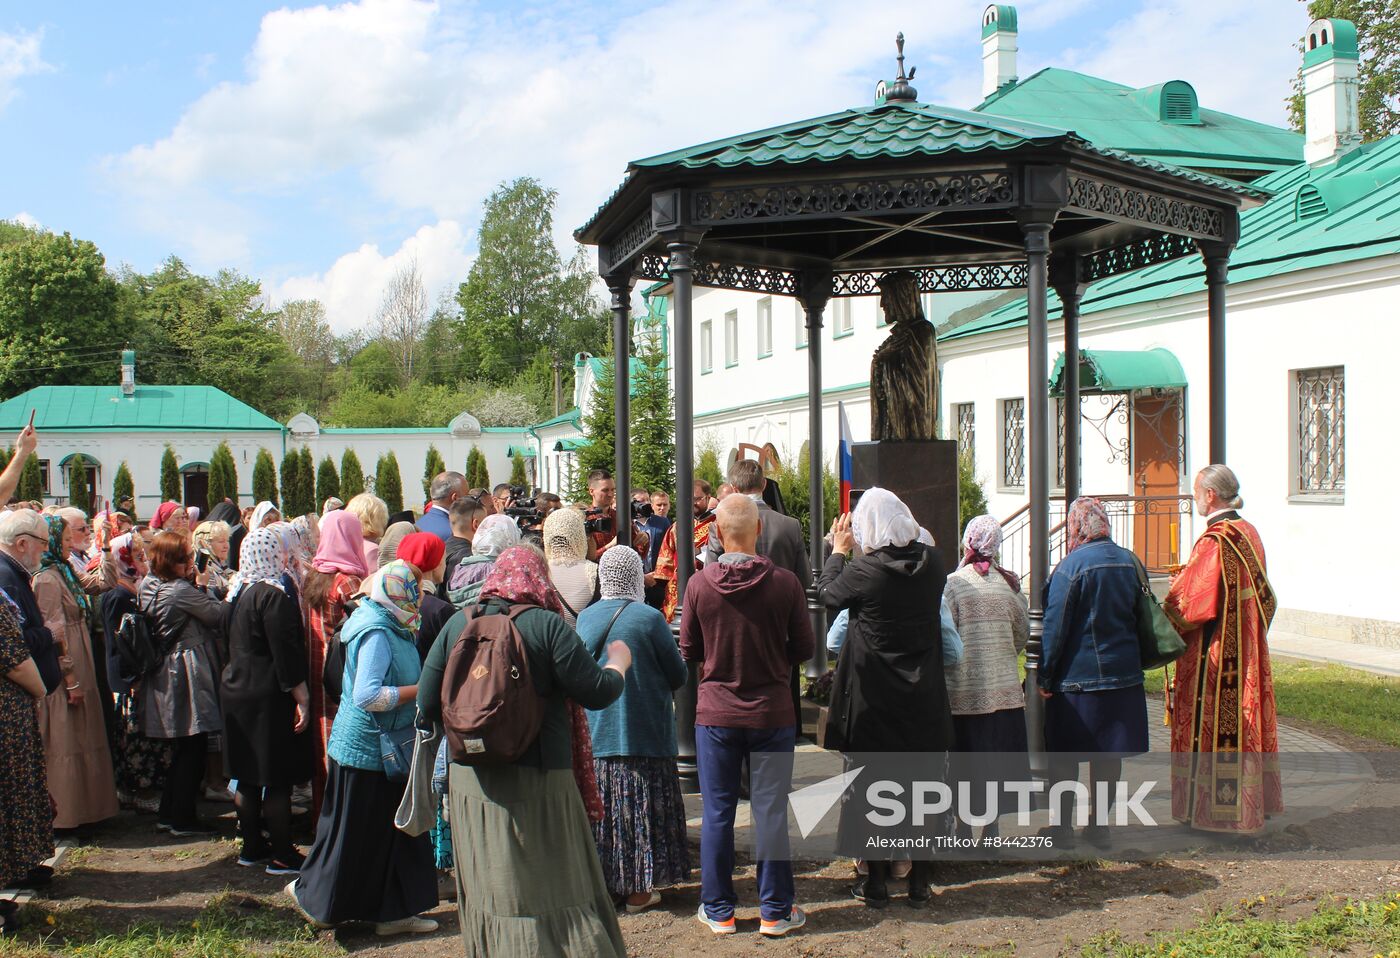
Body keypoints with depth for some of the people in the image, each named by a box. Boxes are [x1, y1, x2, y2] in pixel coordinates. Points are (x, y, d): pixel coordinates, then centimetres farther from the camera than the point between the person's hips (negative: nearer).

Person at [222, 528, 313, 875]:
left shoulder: (240, 592, 9)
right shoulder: (273, 596, -18)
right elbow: (286, 653, -20)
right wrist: (302, 698, -17)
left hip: (236, 691, 9)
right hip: (268, 697, -9)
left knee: (248, 778, 14)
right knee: (278, 780, -1)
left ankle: (252, 847, 23)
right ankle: (282, 856, 4)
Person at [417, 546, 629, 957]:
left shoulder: (457, 625, 3)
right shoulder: (547, 625, -9)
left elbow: (427, 704, 4)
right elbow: (598, 692, -9)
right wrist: (618, 662, 11)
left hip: (471, 782, 4)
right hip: (537, 781, -4)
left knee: (490, 894, 14)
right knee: (554, 892, 6)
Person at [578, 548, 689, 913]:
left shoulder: (585, 618, 1)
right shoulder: (649, 618, -13)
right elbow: (678, 675, -7)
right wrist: (657, 685, 14)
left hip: (595, 733, 4)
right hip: (643, 731, -4)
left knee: (601, 809, 12)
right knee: (641, 809, 5)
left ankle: (602, 883, 18)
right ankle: (638, 889, 9)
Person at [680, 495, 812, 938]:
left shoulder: (699, 584, -10)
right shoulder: (785, 583, -12)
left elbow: (688, 651, 1)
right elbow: (804, 648, -2)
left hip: (715, 712, 0)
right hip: (772, 713, 0)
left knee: (717, 813, 10)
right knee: (771, 813, 8)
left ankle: (718, 910, 20)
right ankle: (776, 911, 17)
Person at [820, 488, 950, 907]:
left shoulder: (864, 570, -18)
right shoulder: (932, 562, -5)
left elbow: (828, 594, 1)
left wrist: (839, 551, 17)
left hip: (873, 698, -4)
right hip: (923, 698, 4)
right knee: (921, 784, 12)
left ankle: (876, 882, 14)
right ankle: (919, 880, 20)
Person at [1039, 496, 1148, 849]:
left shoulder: (1071, 567, -14)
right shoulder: (1129, 562, 4)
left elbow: (1055, 628, -12)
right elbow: (1140, 618, 12)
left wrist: (1044, 677, -6)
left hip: (1077, 675, -5)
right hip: (1123, 674, 5)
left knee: (1064, 755, 5)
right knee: (1109, 754, 11)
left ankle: (1060, 826, 9)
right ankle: (1099, 824, 17)